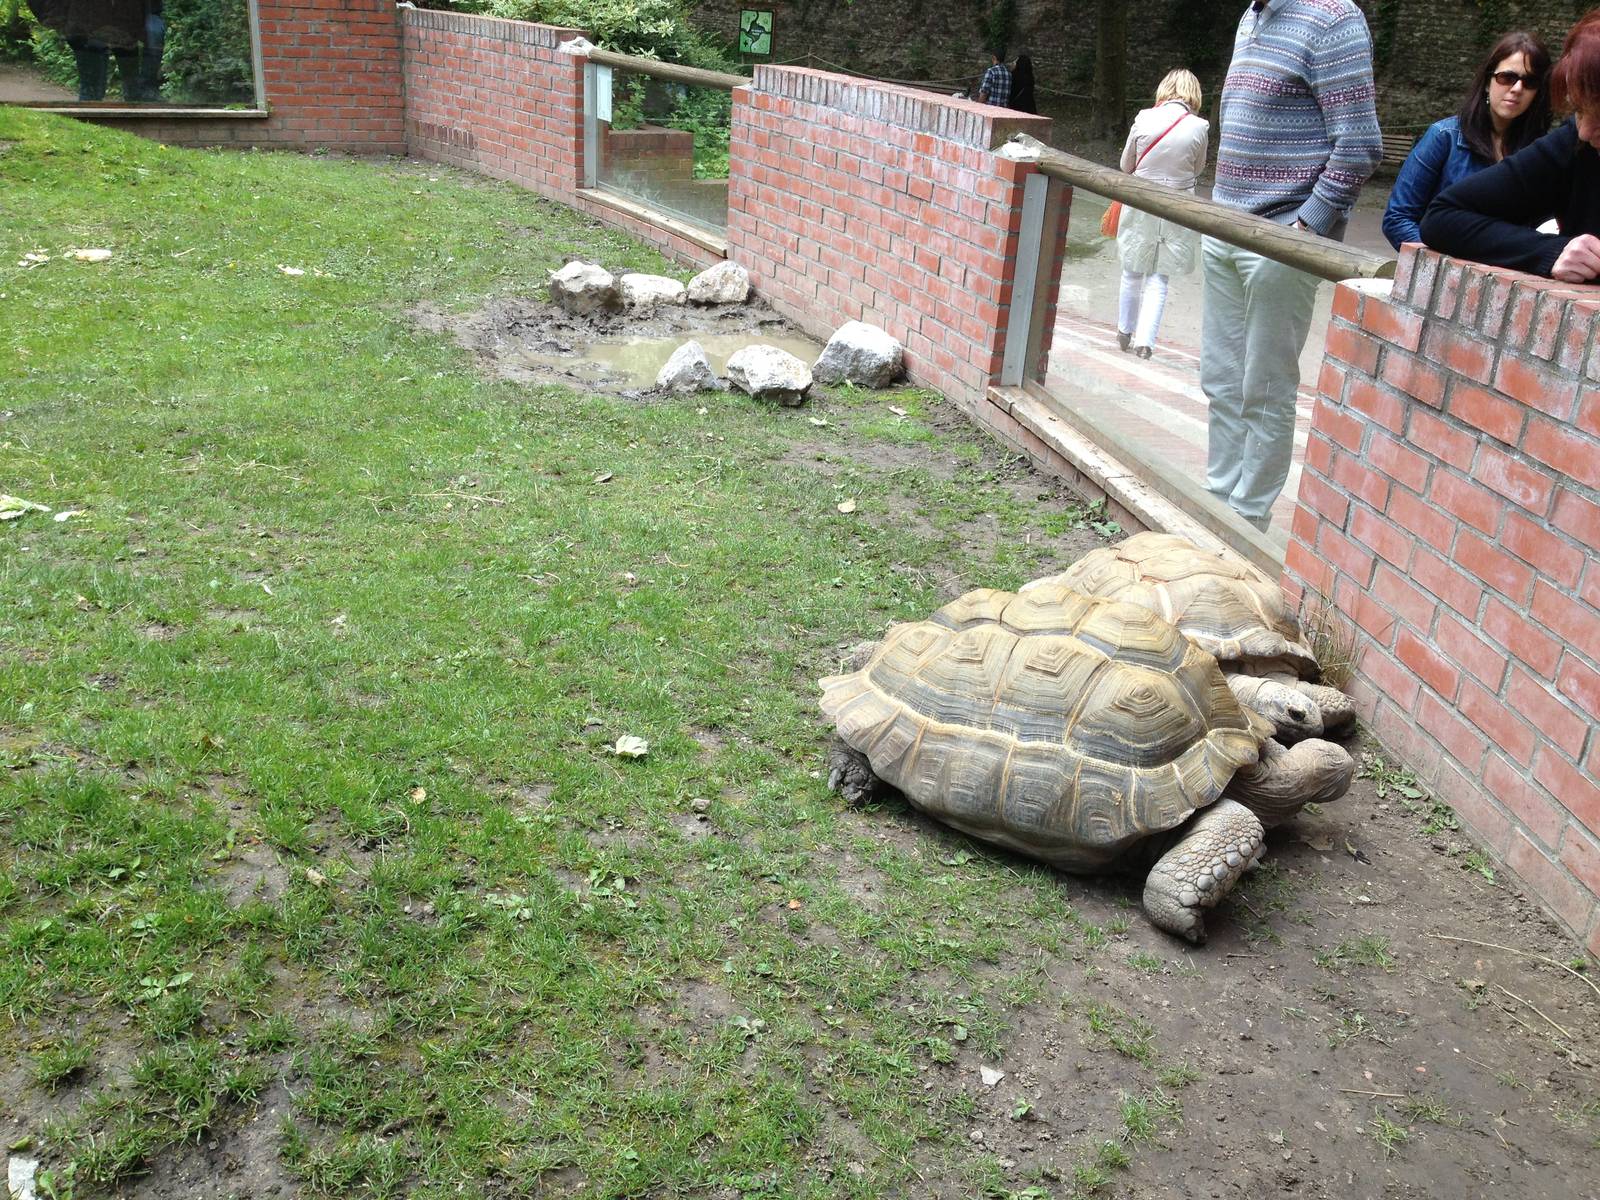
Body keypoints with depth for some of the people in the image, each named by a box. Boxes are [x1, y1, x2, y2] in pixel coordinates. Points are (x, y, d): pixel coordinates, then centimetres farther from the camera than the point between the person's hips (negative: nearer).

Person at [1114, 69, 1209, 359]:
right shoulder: (1199, 127, -7)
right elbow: (1197, 169, 7)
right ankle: (1145, 340, 1)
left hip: (1140, 203, 0)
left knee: (1133, 271, 17)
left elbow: (1126, 164, 3)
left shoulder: (1145, 119, -8)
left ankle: (1125, 331, 31)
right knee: (1158, 277, 8)